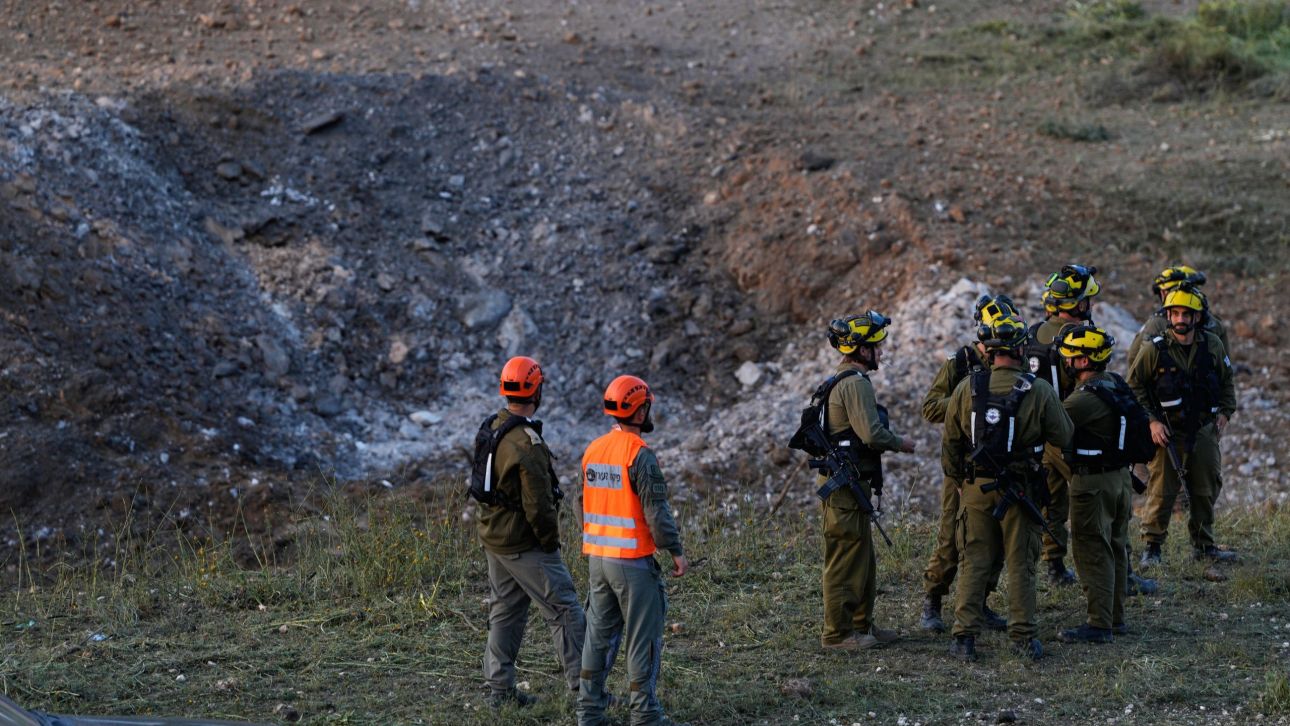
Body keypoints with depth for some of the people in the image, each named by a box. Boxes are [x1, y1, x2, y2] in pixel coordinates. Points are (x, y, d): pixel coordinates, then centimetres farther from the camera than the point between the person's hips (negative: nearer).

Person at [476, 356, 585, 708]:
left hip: (494, 540, 9)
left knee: (505, 612, 15)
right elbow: (538, 504, -22)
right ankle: (584, 685, -3)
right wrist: (550, 542, -9)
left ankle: (500, 688, 17)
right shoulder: (527, 444, -23)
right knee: (564, 609, -3)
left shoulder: (490, 429, 6)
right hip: (525, 545, -9)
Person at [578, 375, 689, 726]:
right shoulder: (639, 454, -16)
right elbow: (656, 509, -18)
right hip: (632, 559, -7)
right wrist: (676, 551, -10)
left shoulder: (593, 450, 7)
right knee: (643, 637, 1)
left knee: (599, 633, 14)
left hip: (597, 557, 7)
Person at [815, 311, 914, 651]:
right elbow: (872, 434, -25)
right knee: (846, 559, -5)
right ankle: (837, 633, 0)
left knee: (862, 558, 17)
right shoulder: (855, 383, -17)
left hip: (845, 482, 11)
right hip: (846, 485, -11)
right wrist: (901, 444, -9)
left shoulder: (841, 381, 16)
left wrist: (888, 444, 15)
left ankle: (861, 625, 25)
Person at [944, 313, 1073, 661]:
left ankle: (964, 636, 4)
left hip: (976, 488, 1)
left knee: (974, 561, 7)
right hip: (1020, 491, -1)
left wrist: (955, 475, 19)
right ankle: (1023, 636, 11)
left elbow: (950, 442, 3)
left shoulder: (967, 388, -5)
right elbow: (1063, 438, -2)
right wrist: (1055, 404, 14)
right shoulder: (1040, 392, -12)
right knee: (1020, 564, 8)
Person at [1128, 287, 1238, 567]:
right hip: (1168, 433, -4)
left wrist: (1225, 411, 4)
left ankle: (1204, 544, 24)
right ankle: (1151, 546, 8)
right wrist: (1151, 421, -9)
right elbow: (1134, 386, -2)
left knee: (1207, 489, 11)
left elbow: (1227, 381, 16)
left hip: (1204, 430, 4)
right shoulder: (1154, 350, -9)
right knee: (1162, 491, -3)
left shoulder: (1212, 346, 1)